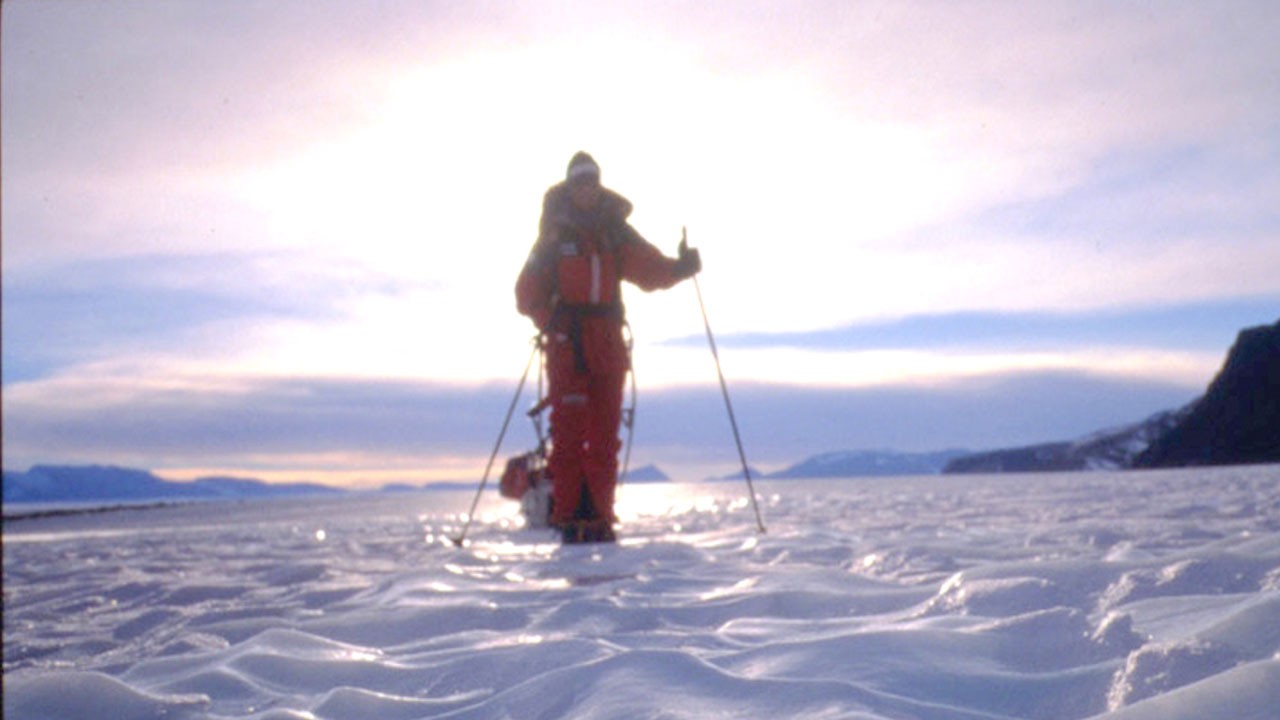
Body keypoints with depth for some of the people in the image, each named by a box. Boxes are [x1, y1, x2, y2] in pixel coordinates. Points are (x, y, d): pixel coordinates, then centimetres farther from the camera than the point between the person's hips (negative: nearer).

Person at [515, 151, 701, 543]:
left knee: (604, 434, 3)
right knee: (570, 430, -9)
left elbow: (650, 270, 4)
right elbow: (528, 292, 2)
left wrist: (680, 267, -16)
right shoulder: (555, 233, 5)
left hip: (608, 344, 3)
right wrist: (551, 323, -14)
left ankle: (598, 517, 10)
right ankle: (567, 516, -4)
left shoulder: (616, 232, 13)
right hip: (567, 344, -3)